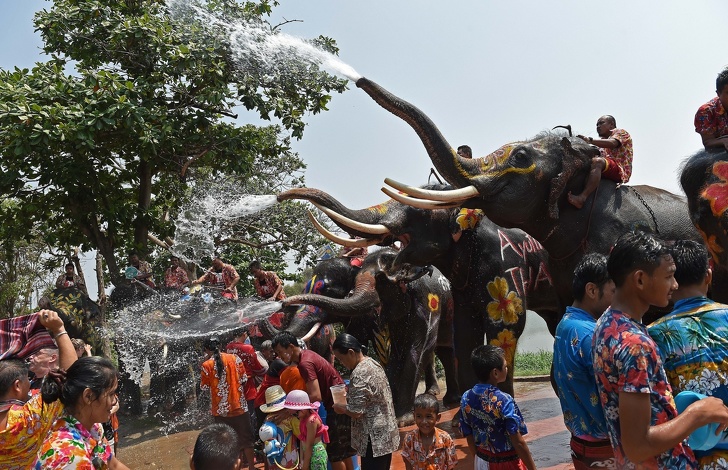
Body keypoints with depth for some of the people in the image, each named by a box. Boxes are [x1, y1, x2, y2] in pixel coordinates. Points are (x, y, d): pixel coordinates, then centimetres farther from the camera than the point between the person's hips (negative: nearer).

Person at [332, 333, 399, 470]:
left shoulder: (359, 374, -22)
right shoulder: (372, 363, 7)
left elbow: (356, 412, -23)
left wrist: (339, 407, -5)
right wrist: (349, 394, 12)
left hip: (374, 439, -10)